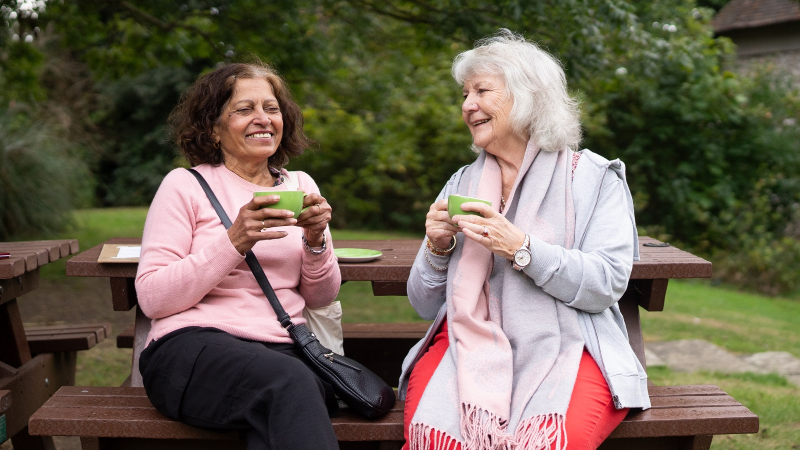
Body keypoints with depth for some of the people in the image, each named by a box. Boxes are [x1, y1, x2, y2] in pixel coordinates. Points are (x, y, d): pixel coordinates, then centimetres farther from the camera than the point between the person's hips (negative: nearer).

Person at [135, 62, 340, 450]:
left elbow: (321, 297, 17)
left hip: (284, 352, 3)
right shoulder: (185, 185, 5)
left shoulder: (300, 185, 17)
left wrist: (316, 241, -4)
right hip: (192, 348, -3)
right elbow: (151, 298, -4)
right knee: (288, 380, -35)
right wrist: (234, 241, -14)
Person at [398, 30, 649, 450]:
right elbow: (425, 305, 16)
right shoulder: (460, 185, 17)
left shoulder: (595, 178, 7)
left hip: (564, 347, -2)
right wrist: (437, 249, -4)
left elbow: (607, 285, -6)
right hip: (470, 343, 2)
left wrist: (521, 249, -17)